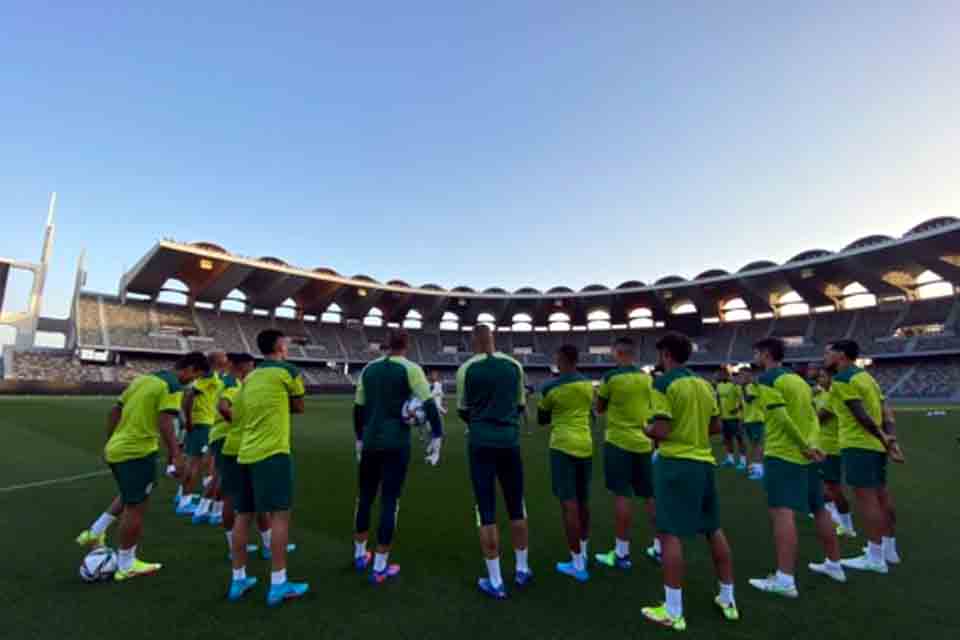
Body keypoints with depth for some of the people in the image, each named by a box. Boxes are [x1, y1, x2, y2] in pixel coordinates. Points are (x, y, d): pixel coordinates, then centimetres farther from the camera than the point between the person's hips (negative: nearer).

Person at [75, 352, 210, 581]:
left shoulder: (143, 378, 12)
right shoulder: (173, 386, -14)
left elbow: (115, 411, 15)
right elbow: (165, 423, -23)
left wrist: (109, 442, 23)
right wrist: (175, 455, -19)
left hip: (116, 448, 9)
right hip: (138, 451, -9)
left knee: (128, 498, 31)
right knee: (136, 507, 6)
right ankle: (126, 566, 19)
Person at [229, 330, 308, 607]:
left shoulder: (250, 376, 15)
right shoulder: (287, 371, -5)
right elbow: (299, 408, 5)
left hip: (246, 452, 8)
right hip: (272, 452, -7)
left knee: (243, 515, 13)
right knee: (280, 514, -2)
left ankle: (238, 579, 24)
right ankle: (278, 584, 1)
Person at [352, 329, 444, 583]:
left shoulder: (369, 368, 7)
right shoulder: (410, 369, -8)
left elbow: (358, 407, 11)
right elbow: (429, 404, -16)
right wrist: (437, 436, -9)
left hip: (371, 441, 5)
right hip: (397, 443, -5)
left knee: (365, 497, 19)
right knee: (390, 502, 3)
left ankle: (360, 555, 35)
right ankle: (380, 567, 11)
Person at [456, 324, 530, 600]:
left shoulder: (466, 369, -6)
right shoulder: (514, 365, 1)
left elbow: (463, 411, 5)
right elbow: (520, 406, 10)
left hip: (481, 443, -2)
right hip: (510, 441, 3)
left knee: (487, 512, 6)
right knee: (516, 507, 18)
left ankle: (495, 582, 15)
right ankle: (522, 569, 33)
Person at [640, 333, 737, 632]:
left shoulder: (664, 383, -14)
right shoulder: (704, 383, 8)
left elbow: (662, 431, -19)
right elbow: (716, 426, 13)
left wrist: (645, 430, 0)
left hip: (676, 463, -7)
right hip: (704, 462, 8)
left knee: (670, 534, 1)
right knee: (714, 530, 20)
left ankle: (673, 612, 9)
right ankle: (728, 599, 34)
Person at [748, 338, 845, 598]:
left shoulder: (767, 379, -11)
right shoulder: (799, 379, 15)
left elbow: (781, 417, -20)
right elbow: (813, 417, 7)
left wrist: (805, 446, -12)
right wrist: (812, 445, -5)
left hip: (783, 454, -9)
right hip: (806, 456, 9)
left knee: (782, 512, -10)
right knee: (819, 509, 21)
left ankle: (785, 579, -11)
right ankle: (834, 565, 36)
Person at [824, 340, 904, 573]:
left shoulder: (841, 379, -13)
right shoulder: (865, 376, 17)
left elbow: (861, 415, -19)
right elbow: (885, 412, 12)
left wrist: (884, 440, -13)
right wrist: (891, 440, 6)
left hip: (859, 444, -10)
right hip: (876, 444, 10)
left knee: (865, 498, -4)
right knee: (881, 495, 17)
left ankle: (875, 558, 2)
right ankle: (889, 550, 29)